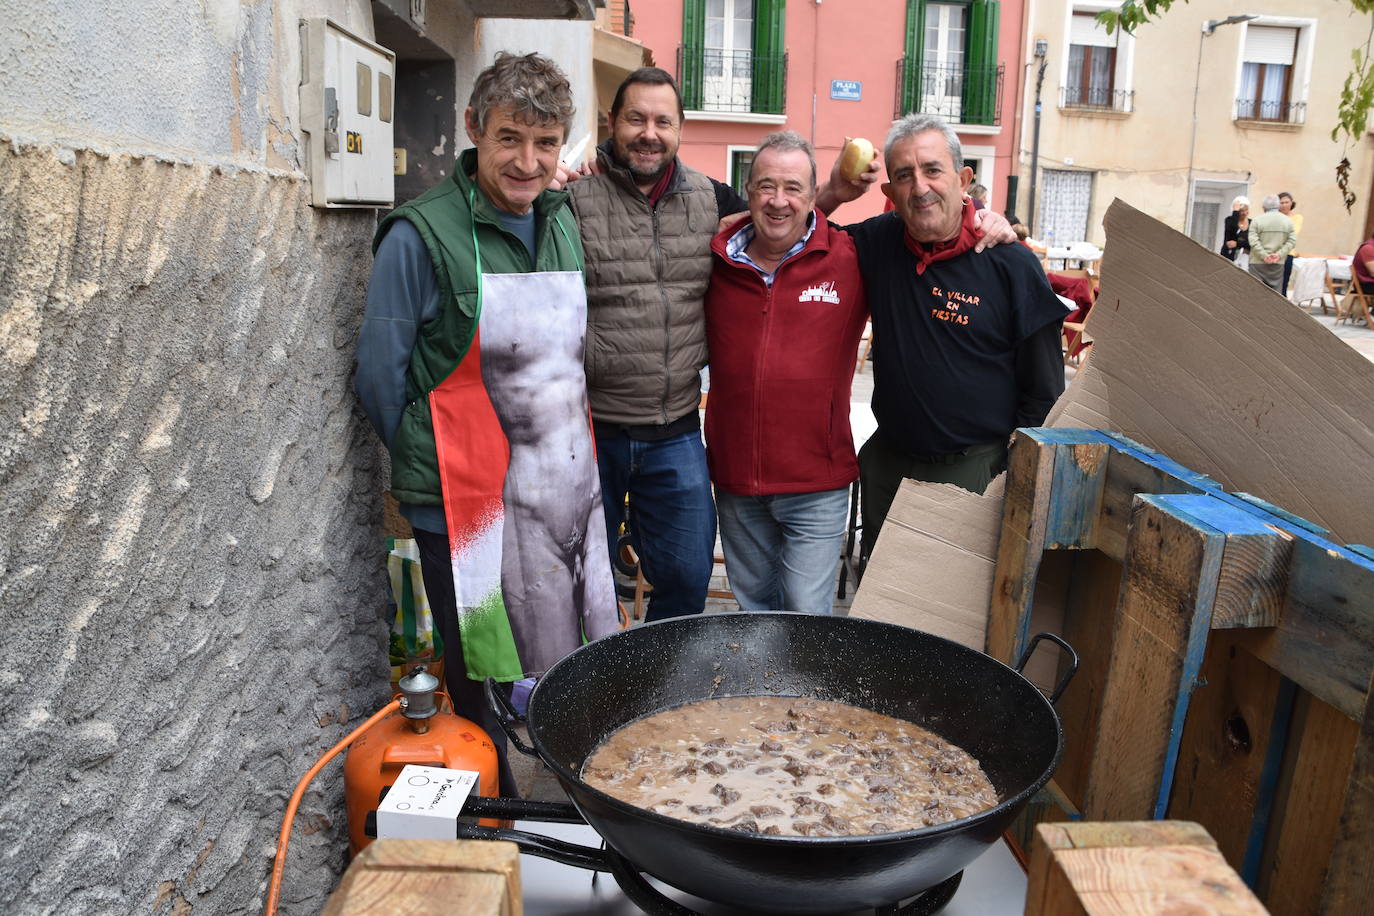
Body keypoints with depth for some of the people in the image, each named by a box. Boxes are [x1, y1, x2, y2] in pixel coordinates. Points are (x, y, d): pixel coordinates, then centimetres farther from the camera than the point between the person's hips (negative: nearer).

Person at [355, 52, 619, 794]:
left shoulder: (561, 222, 9)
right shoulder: (421, 236, -11)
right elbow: (380, 378, -6)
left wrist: (571, 455, 14)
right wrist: (431, 468, 1)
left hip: (569, 498, 6)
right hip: (472, 506, -6)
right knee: (486, 704, 7)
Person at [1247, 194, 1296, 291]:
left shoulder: (1257, 220, -4)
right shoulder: (1288, 221, 5)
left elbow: (1253, 241, -12)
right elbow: (1291, 241, -1)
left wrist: (1264, 255, -10)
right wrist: (1279, 255, -4)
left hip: (1258, 262, -2)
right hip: (1278, 264, 3)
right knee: (1275, 291, 6)